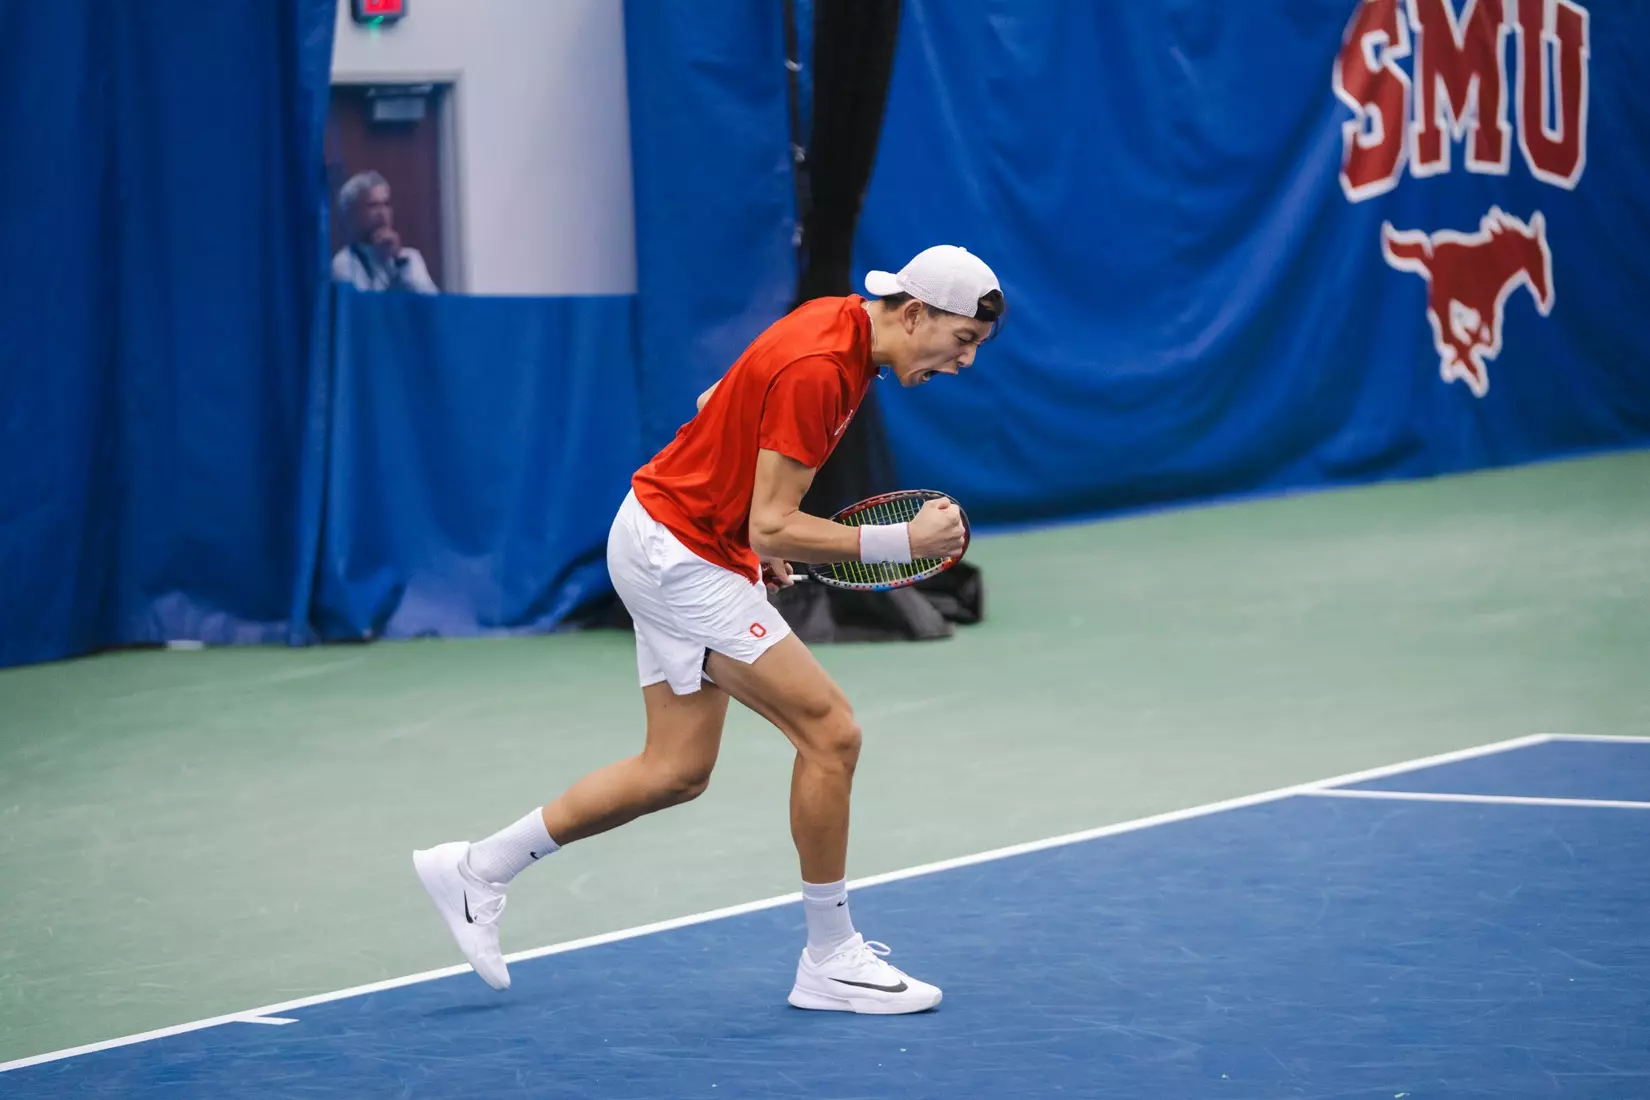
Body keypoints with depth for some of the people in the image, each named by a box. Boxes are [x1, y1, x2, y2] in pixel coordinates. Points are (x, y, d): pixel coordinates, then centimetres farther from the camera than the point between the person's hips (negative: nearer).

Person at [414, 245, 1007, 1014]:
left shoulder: (841, 325, 5)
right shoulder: (817, 368, -26)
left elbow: (717, 404, 19)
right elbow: (773, 529, -26)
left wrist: (761, 540, 17)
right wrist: (902, 542, -30)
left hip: (685, 542, 10)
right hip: (678, 553, -10)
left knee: (676, 772, 12)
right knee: (830, 732, -12)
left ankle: (477, 868, 22)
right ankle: (830, 960, -2)